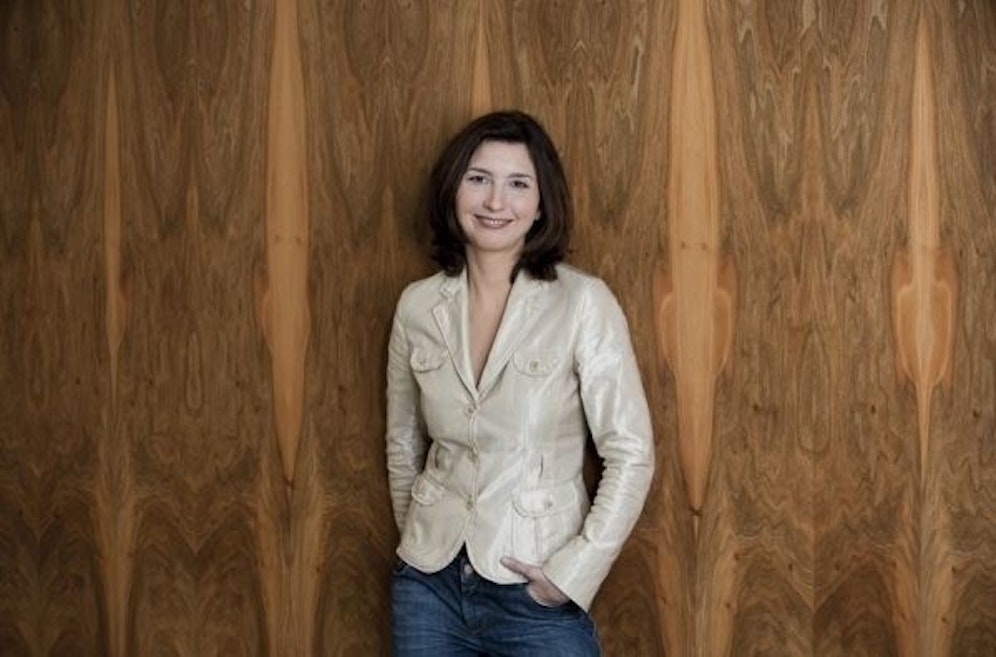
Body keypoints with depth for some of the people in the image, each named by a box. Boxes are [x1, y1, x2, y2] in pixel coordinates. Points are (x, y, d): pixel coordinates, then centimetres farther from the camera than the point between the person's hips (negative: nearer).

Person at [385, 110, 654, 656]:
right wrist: (418, 541, 11)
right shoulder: (418, 305, 0)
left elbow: (631, 452, -11)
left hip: (535, 593, -3)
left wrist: (573, 573, -12)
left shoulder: (583, 302, -11)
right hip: (430, 584, 3)